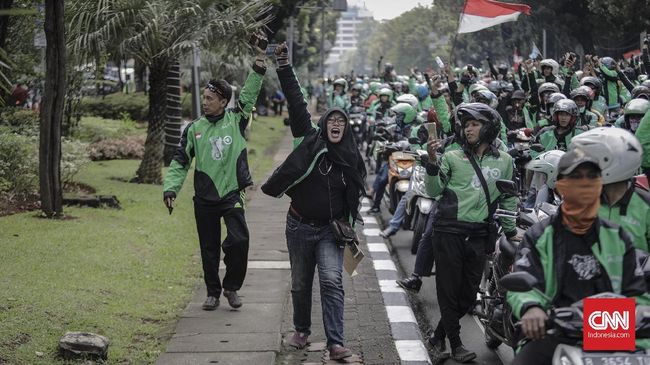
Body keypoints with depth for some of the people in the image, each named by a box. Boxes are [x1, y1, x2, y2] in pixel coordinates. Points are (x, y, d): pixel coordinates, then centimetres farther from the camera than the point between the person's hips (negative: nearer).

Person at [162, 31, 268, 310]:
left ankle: (231, 287, 4)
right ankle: (213, 292, 25)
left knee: (239, 240, -17)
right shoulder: (194, 129, 4)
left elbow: (250, 93, -7)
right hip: (204, 199, 2)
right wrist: (170, 188, -7)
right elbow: (180, 162, 6)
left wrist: (260, 58, -15)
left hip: (232, 195, -2)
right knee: (209, 248, 9)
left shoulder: (236, 120, 0)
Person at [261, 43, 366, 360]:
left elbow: (353, 199, 10)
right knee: (300, 283, 12)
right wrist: (284, 66, -16)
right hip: (300, 226, 0)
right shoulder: (309, 141, -5)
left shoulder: (351, 160, 1)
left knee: (332, 281, -15)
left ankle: (336, 343, -16)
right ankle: (302, 330, 34)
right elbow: (296, 103, -11)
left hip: (330, 229, 0)